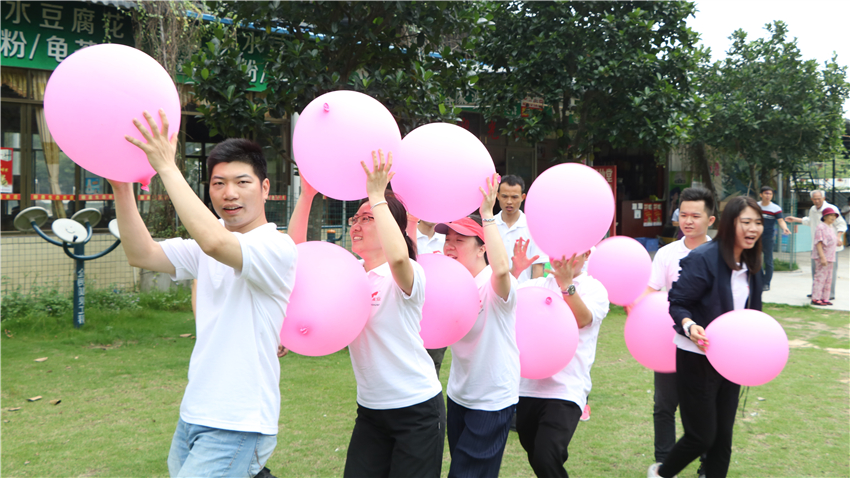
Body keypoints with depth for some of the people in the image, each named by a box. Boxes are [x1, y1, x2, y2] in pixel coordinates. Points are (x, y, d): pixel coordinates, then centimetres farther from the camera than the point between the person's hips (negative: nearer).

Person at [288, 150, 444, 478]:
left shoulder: (406, 276, -14)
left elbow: (398, 256, -38)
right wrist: (306, 194, -10)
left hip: (417, 408, -6)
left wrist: (376, 196, -30)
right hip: (370, 409, 6)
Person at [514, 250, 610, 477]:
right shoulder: (535, 285, 10)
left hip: (565, 389, -4)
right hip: (527, 385, 4)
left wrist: (566, 282, -26)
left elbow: (581, 319, -17)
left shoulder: (594, 289, 2)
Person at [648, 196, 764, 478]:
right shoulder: (703, 259, -19)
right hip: (698, 359, -7)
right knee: (702, 436, -1)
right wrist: (689, 326, -36)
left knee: (723, 436, 11)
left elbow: (749, 313, 14)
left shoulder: (749, 265, 6)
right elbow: (676, 303, -18)